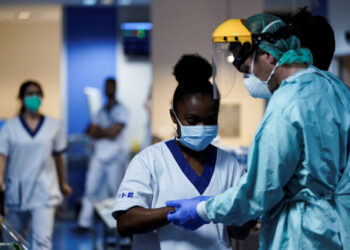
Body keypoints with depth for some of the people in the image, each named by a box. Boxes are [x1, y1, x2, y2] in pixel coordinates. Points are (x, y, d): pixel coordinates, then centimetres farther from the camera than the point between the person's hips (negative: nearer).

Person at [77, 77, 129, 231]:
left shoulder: (121, 110, 0)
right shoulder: (102, 110, 19)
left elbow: (113, 133, -11)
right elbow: (92, 132, 9)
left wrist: (99, 132, 3)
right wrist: (106, 132, -7)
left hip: (115, 157, -5)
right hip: (99, 156, 5)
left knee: (115, 192, -3)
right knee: (91, 189, -1)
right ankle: (84, 223, 1)